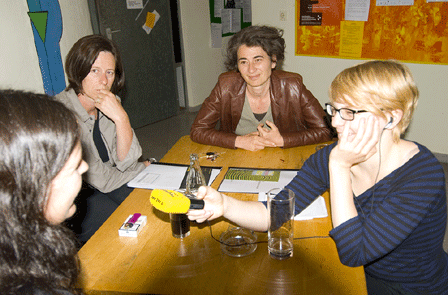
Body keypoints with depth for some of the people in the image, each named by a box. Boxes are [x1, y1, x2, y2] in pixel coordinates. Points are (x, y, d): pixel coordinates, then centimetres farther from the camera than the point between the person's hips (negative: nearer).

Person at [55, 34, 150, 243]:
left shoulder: (110, 104, -2)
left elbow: (127, 162, -8)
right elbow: (99, 179, -19)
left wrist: (121, 118, -23)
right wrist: (143, 168, -3)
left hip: (107, 186, 6)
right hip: (75, 198, -6)